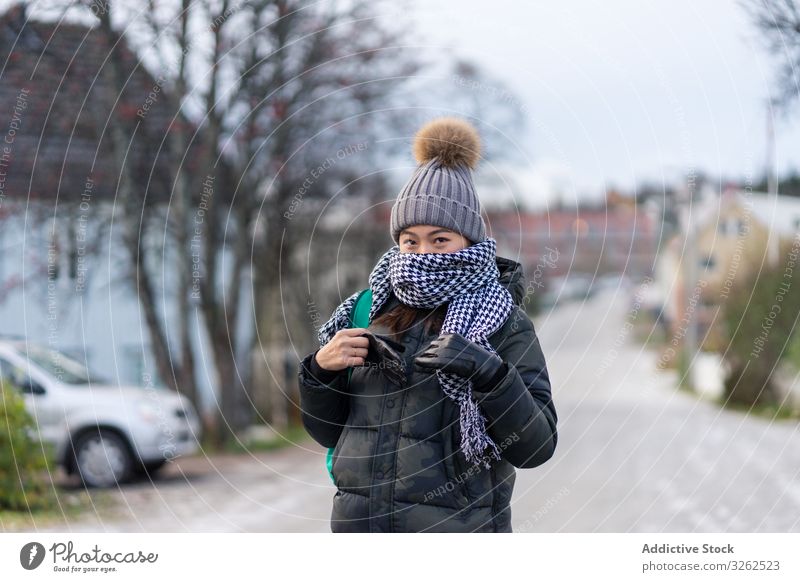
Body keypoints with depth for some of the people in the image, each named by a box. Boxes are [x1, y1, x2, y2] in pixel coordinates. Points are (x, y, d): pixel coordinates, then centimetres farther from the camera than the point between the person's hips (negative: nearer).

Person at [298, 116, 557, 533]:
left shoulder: (504, 324, -4)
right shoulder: (372, 314, 8)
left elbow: (535, 447, -12)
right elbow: (329, 432, 13)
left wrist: (490, 374, -25)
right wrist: (321, 370, -5)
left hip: (455, 527, -4)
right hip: (359, 528, 4)